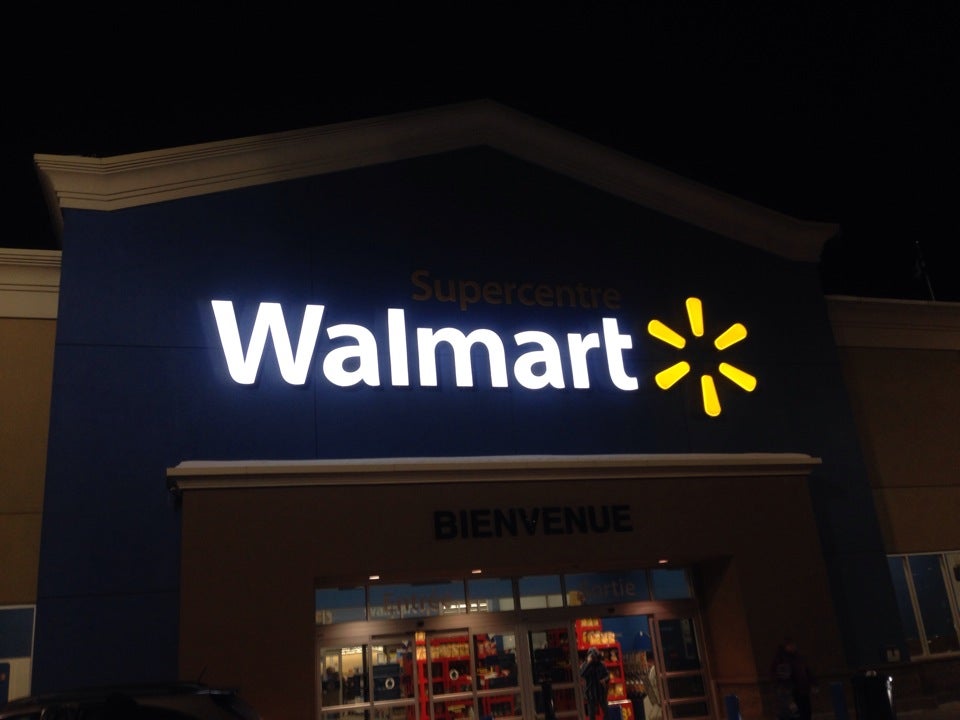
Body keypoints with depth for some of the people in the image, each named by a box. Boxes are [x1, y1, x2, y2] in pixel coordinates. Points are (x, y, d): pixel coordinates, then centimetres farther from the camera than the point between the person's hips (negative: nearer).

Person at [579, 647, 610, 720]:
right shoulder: (584, 665, -4)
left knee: (605, 710, 9)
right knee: (591, 713, 0)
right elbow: (582, 674, -22)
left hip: (601, 691, 3)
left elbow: (607, 675, 8)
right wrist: (588, 663, -24)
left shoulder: (601, 664, 4)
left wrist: (605, 679, -14)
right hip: (590, 692, -3)